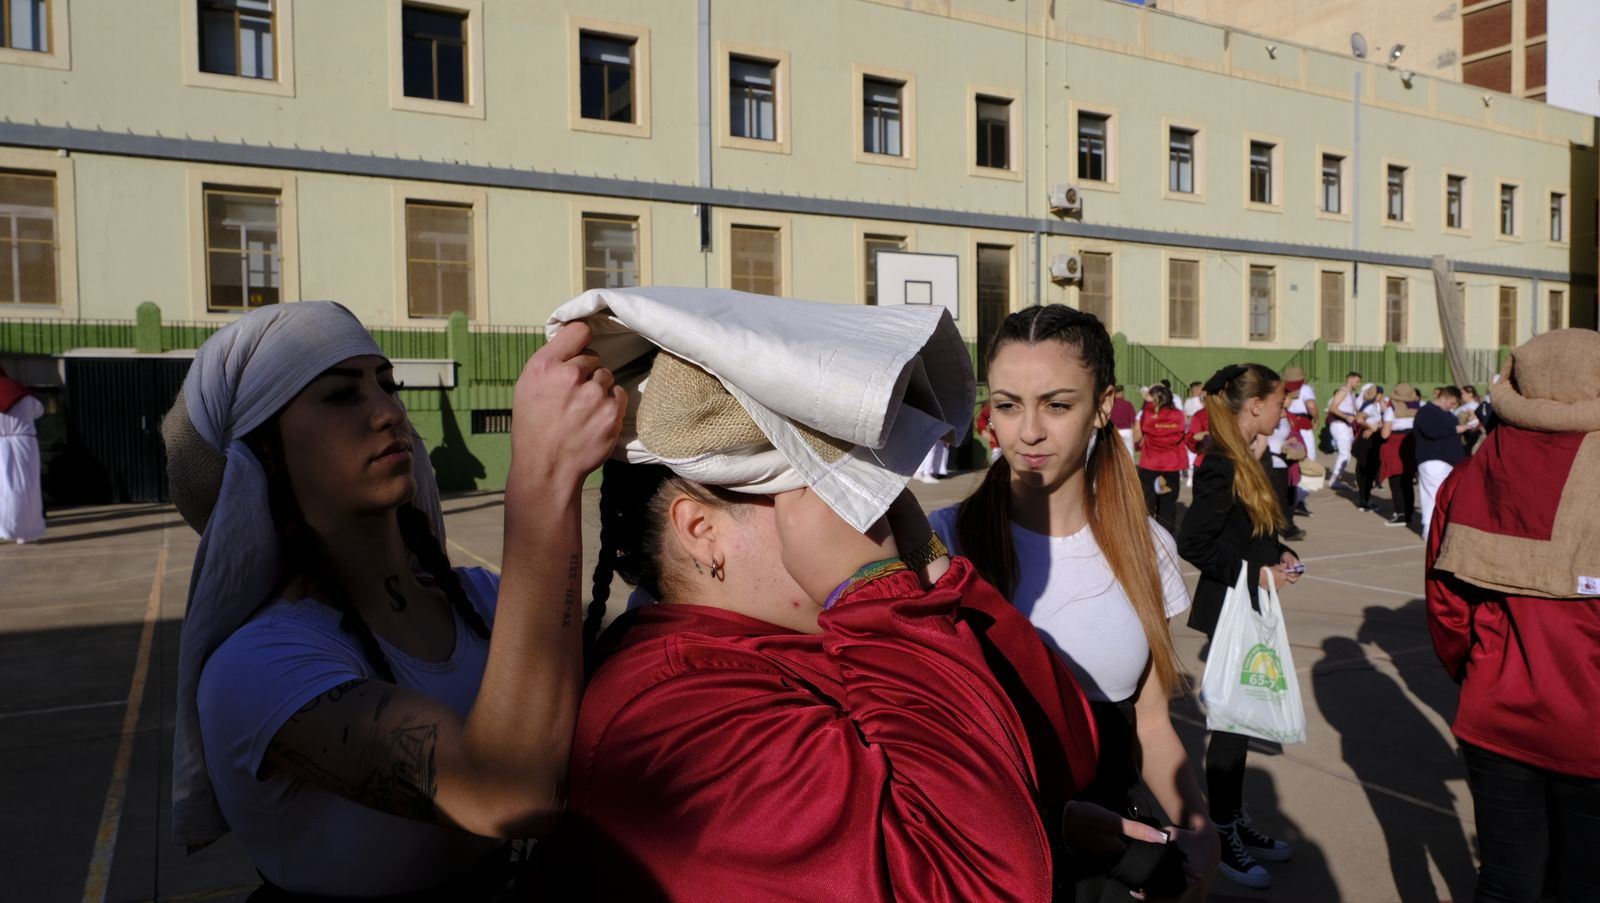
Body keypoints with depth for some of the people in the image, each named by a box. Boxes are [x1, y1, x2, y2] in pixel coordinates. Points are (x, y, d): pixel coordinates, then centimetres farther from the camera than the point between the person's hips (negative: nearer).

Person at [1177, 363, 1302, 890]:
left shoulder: (1251, 460, 8)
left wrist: (1279, 554, 2)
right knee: (1232, 721, 2)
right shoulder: (1221, 467, -20)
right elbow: (1192, 544, -24)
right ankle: (1222, 837, 17)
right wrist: (1256, 573, -21)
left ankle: (1236, 822, 31)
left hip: (1251, 608, 9)